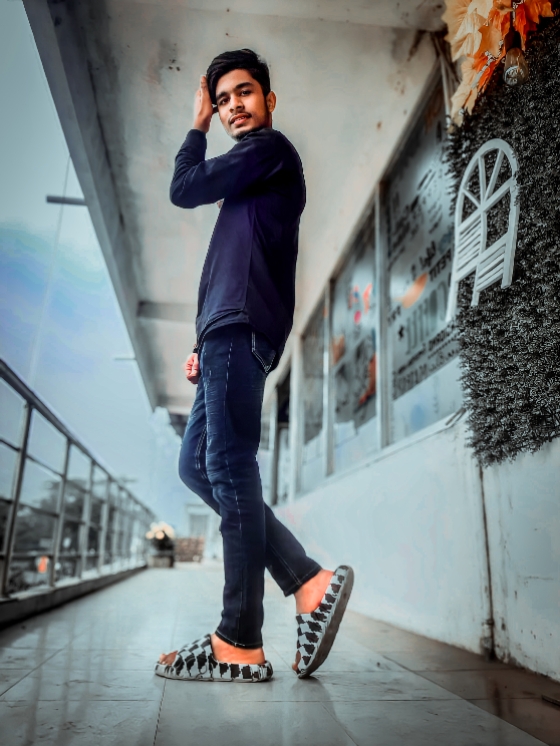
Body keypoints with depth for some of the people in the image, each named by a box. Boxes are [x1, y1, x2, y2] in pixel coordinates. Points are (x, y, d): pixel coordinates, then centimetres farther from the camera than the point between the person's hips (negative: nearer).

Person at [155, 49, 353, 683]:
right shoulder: (252, 171, 33)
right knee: (198, 465, 7)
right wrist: (204, 345, 21)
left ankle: (239, 645, -3)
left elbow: (184, 190, -1)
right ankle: (310, 582, 3)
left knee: (229, 470, -12)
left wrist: (196, 127, 17)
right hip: (228, 333, 10)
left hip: (240, 329, -10)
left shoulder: (270, 147, 6)